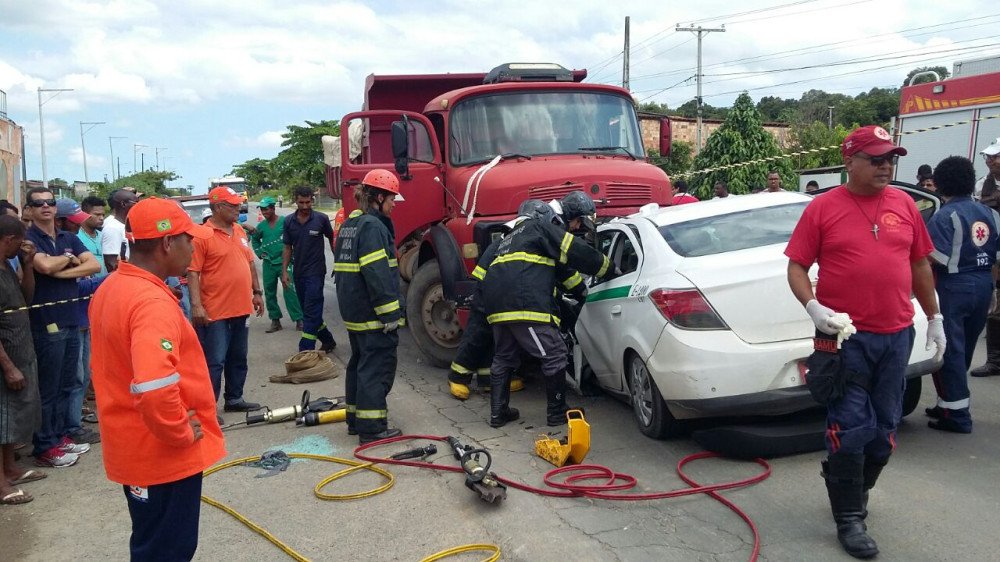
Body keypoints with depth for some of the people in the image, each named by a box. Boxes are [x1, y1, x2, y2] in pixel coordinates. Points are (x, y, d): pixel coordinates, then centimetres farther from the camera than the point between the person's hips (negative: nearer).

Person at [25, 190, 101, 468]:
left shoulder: (69, 238, 12)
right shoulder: (29, 238, -7)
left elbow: (94, 265, 0)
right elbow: (45, 265, -25)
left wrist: (62, 272, -12)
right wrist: (69, 259, -5)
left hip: (71, 320, 6)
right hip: (46, 323, -6)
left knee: (67, 385, 13)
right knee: (47, 388, 1)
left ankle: (60, 435, 25)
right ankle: (44, 447, 10)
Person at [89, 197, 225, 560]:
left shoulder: (112, 288, 4)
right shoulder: (152, 302, -27)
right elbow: (156, 390, -38)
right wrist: (182, 433, -22)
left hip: (133, 447, 9)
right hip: (164, 454, -9)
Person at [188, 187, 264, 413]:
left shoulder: (240, 232, 11)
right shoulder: (202, 235, -12)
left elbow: (250, 263, 19)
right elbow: (193, 273, -16)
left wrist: (257, 292, 17)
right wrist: (196, 305, -22)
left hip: (241, 309, 8)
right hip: (215, 312, -8)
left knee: (238, 359, 16)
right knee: (214, 362, -3)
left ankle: (235, 398, 29)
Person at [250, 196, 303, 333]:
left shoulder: (285, 222, -8)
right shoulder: (261, 226, 6)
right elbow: (254, 240, 23)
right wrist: (259, 253, 10)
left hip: (284, 262, -5)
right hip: (268, 263, 5)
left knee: (289, 290, -11)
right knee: (269, 293, 9)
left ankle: (299, 319, -7)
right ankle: (275, 320, 20)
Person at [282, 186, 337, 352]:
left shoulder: (321, 219, -6)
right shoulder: (289, 221, 4)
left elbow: (332, 240, 6)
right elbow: (287, 248, 8)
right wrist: (284, 271, 2)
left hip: (316, 272, -5)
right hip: (298, 274, 5)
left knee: (311, 312, -8)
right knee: (308, 312, 13)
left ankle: (305, 351, -8)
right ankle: (328, 340, 30)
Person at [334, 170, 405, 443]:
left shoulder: (349, 224, 15)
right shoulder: (372, 226, -16)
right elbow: (378, 275, -23)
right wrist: (390, 314, -22)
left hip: (354, 313, 10)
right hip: (373, 314, -10)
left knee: (360, 363, 17)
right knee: (377, 368, -5)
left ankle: (356, 419, 26)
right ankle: (372, 428, -1)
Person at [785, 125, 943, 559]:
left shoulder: (903, 204, 7)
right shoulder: (823, 207, -5)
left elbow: (919, 265, 16)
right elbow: (796, 266, -5)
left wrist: (934, 316, 17)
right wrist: (813, 307, -21)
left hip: (896, 336, 5)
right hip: (846, 337, -4)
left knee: (883, 429, 14)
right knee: (851, 430, -1)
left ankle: (855, 493, 36)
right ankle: (849, 519, 11)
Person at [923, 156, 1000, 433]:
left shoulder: (945, 216, -13)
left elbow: (935, 259, -20)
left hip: (954, 287, -7)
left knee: (950, 351, -1)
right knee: (963, 350, 16)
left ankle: (956, 413, 0)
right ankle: (948, 403, 27)